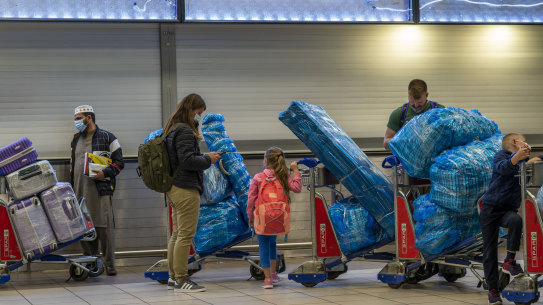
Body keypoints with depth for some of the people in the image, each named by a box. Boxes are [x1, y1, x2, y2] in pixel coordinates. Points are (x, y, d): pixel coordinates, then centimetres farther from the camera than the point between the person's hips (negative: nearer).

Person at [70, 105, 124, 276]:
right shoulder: (76, 140, 21)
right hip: (80, 191, 6)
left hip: (100, 190, -6)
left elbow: (119, 162, -1)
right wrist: (73, 184, 21)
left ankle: (109, 264, -4)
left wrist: (105, 173, -16)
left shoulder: (106, 138, 1)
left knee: (104, 227, -8)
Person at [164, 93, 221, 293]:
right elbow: (187, 160, -22)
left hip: (175, 189, 10)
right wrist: (208, 159, -8)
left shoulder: (172, 130, 15)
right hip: (186, 189, -10)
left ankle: (173, 278, 20)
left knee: (177, 234, 15)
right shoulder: (184, 131, -15)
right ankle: (181, 280, -5)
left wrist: (205, 159, 12)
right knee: (186, 234, -7)